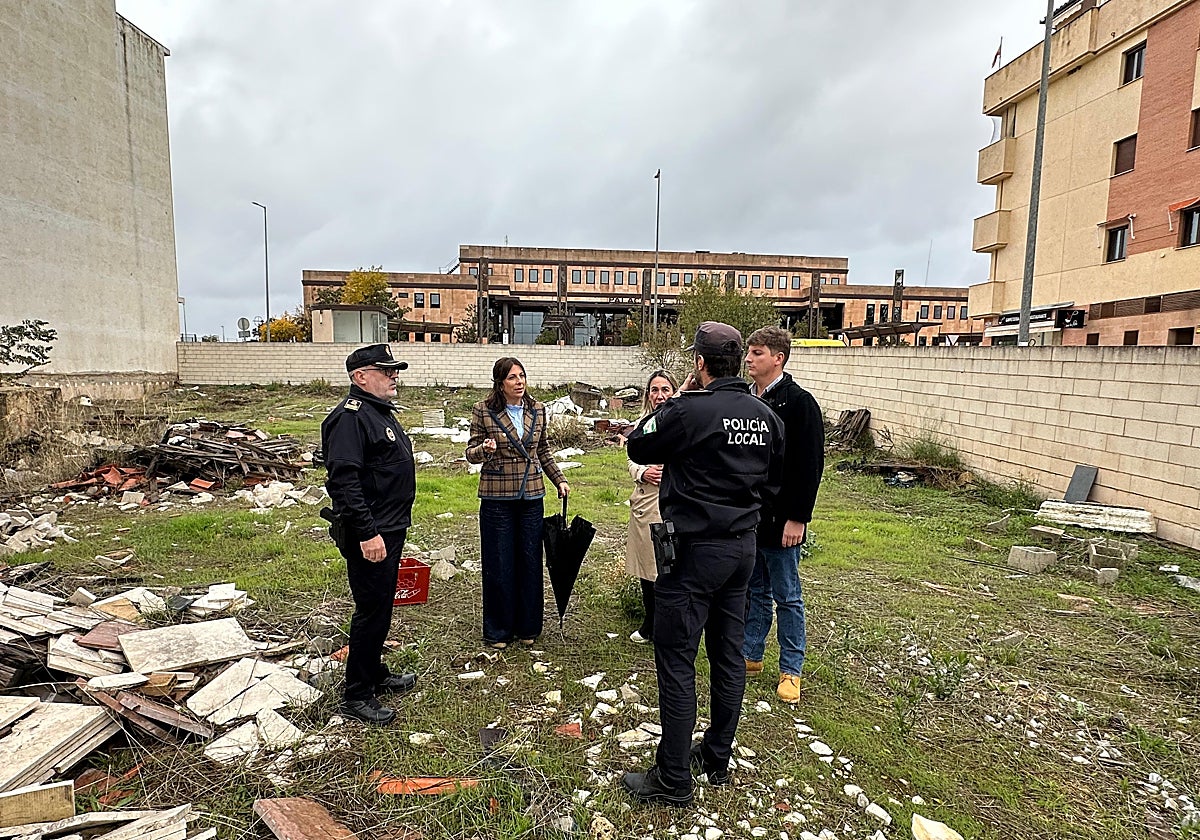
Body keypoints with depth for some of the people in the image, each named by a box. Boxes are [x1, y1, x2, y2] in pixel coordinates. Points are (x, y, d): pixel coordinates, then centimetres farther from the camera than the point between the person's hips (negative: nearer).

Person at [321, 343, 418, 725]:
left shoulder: (380, 411, 15)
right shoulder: (351, 416, -18)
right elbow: (344, 481, -26)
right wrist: (367, 533, -28)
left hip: (390, 529, 10)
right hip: (370, 535, -10)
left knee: (381, 606, 21)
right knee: (372, 611, 0)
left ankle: (375, 673, 37)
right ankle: (356, 694, 15)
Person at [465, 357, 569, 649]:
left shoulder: (537, 410, 5)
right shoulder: (483, 411, -5)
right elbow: (471, 453, -1)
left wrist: (559, 480, 10)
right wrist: (485, 448, -23)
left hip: (531, 496, 3)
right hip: (497, 497, -3)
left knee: (531, 562, 9)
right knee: (499, 565, 5)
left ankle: (528, 626, 27)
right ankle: (498, 631, 23)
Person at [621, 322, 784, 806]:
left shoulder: (688, 410, -18)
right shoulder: (765, 416, 4)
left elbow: (637, 447, -3)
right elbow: (773, 480, 13)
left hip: (694, 549, -7)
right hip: (743, 546, 8)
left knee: (676, 661, 3)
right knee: (728, 654, 17)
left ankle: (672, 780, 15)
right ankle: (717, 758, 34)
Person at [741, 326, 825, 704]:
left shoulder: (799, 402, -12)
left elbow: (811, 465, -15)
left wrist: (798, 518, -17)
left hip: (780, 520, -6)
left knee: (787, 597, 9)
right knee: (754, 591, 19)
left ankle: (791, 670, 24)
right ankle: (750, 656, 34)